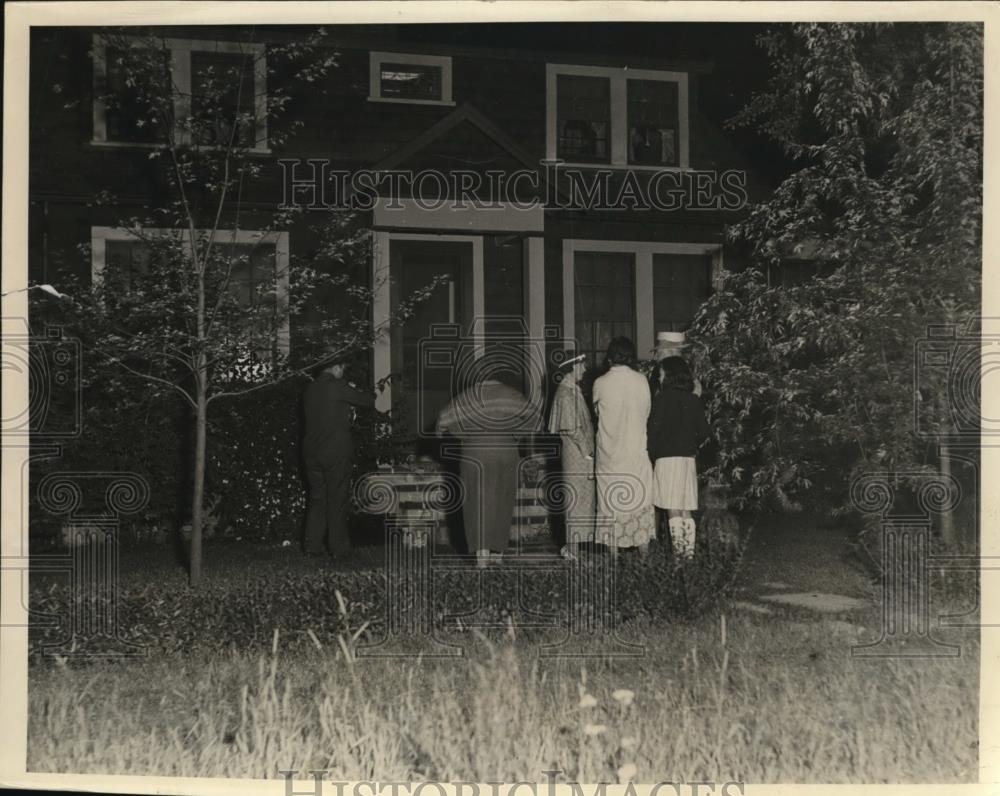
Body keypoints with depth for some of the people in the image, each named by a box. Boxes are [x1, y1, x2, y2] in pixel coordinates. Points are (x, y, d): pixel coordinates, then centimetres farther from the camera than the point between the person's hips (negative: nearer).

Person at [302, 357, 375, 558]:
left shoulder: (309, 390, 9)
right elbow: (365, 400, -1)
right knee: (337, 501, 2)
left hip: (312, 453, 6)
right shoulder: (337, 387, -11)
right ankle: (338, 547, 5)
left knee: (316, 499, 11)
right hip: (336, 452, -6)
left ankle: (312, 546, 9)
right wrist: (377, 396, 22)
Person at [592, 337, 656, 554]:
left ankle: (613, 549, 8)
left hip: (609, 453, -1)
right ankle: (643, 547, 14)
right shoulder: (641, 381, -6)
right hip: (638, 452, 1)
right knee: (640, 500, 11)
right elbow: (647, 413, 5)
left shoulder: (601, 384, -9)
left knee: (611, 503, 7)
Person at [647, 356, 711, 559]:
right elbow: (704, 432, 7)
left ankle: (678, 551, -6)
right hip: (688, 459, 5)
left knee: (673, 510, -4)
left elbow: (654, 429, -10)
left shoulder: (663, 398, -8)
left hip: (667, 458, -5)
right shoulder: (694, 400, 7)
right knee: (686, 510, 10)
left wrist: (651, 454, 1)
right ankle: (689, 550, 9)